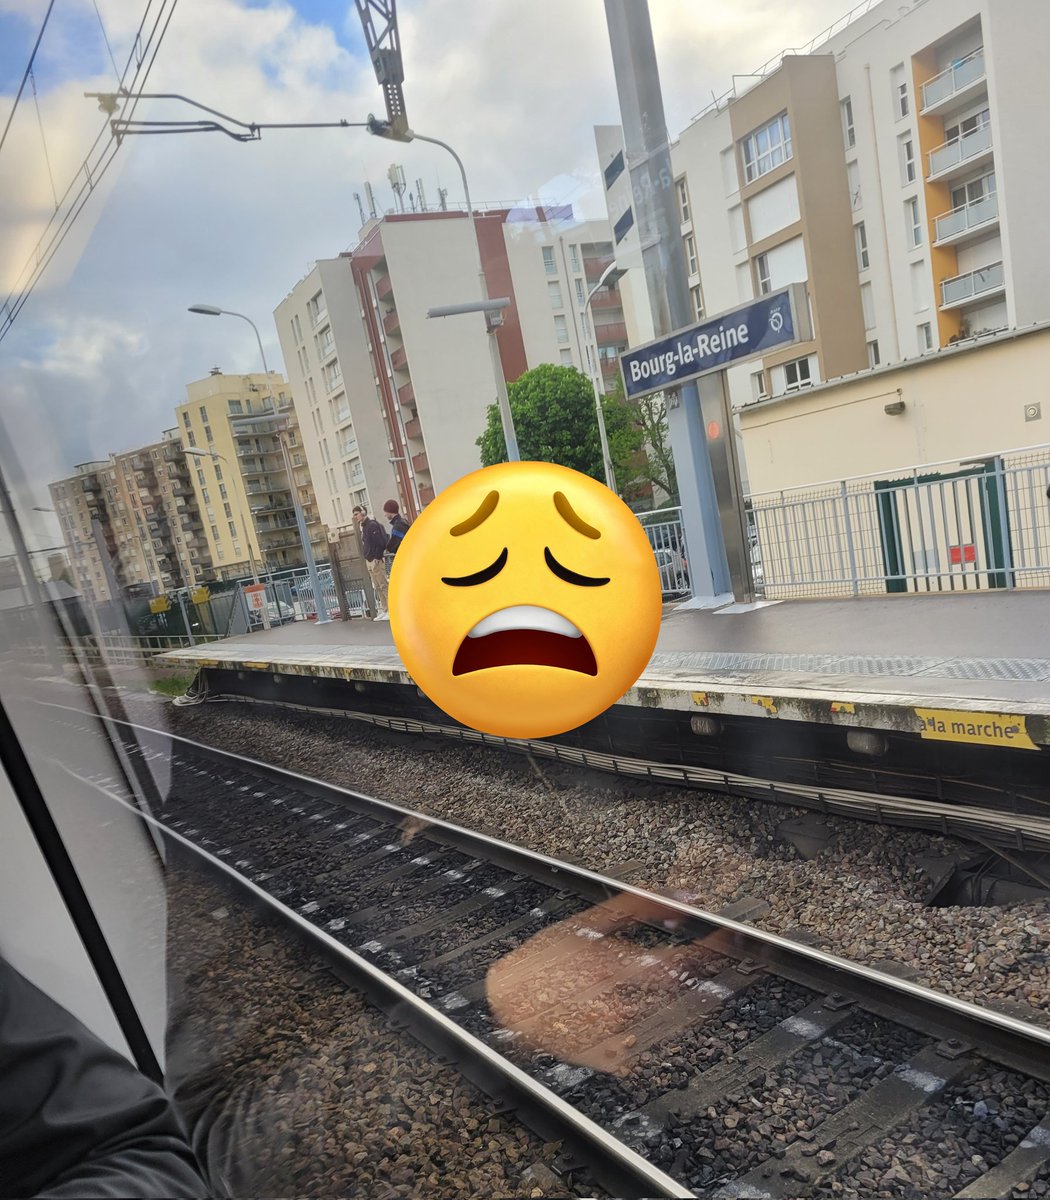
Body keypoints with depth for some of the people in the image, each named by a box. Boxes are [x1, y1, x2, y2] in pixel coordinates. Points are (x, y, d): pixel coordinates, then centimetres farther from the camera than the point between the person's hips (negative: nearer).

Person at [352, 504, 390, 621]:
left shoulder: (372, 525, -14)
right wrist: (367, 559, 13)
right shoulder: (363, 526, 16)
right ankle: (383, 610, 15)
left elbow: (381, 543, -20)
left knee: (383, 585, -7)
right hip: (369, 561, 10)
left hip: (376, 560, -9)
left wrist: (377, 558, -19)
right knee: (377, 587, 11)